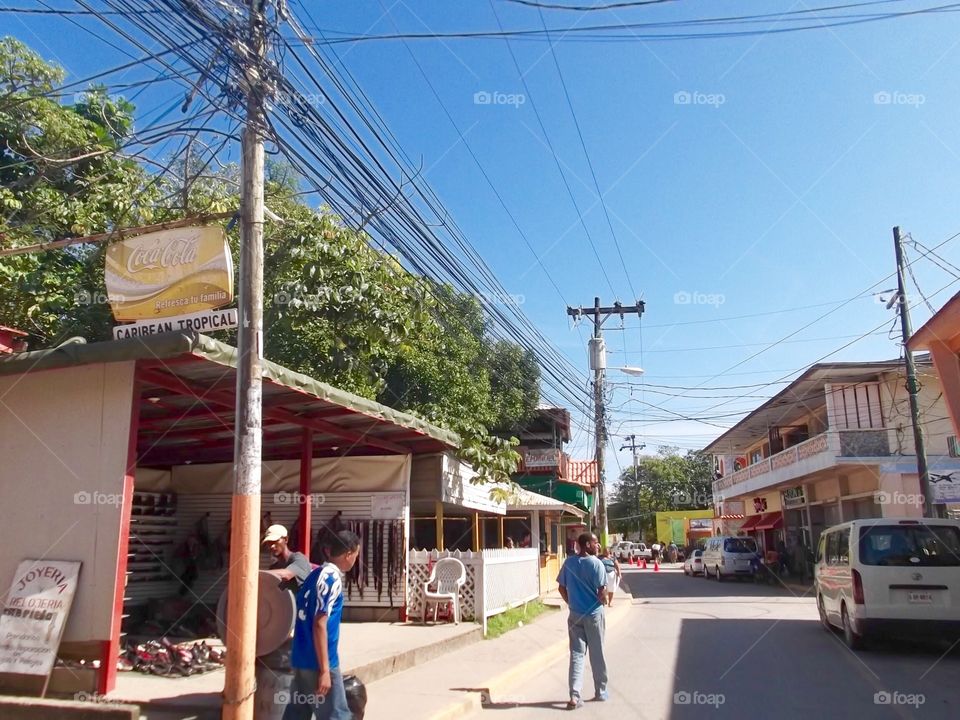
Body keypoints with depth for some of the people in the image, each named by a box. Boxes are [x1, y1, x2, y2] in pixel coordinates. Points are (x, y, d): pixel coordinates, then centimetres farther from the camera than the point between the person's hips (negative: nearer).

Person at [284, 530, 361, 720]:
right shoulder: (332, 578, -16)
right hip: (318, 663, -8)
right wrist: (324, 670, -19)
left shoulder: (315, 574, 10)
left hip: (301, 659, 8)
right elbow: (320, 625, -20)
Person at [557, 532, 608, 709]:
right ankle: (600, 691, 26)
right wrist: (603, 599, 3)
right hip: (594, 614, -3)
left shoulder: (568, 562, -1)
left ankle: (575, 696, 1)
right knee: (597, 654, 12)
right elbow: (602, 591, -18)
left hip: (575, 614, 4)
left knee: (576, 654, 7)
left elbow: (562, 588, 3)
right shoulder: (595, 563, -15)